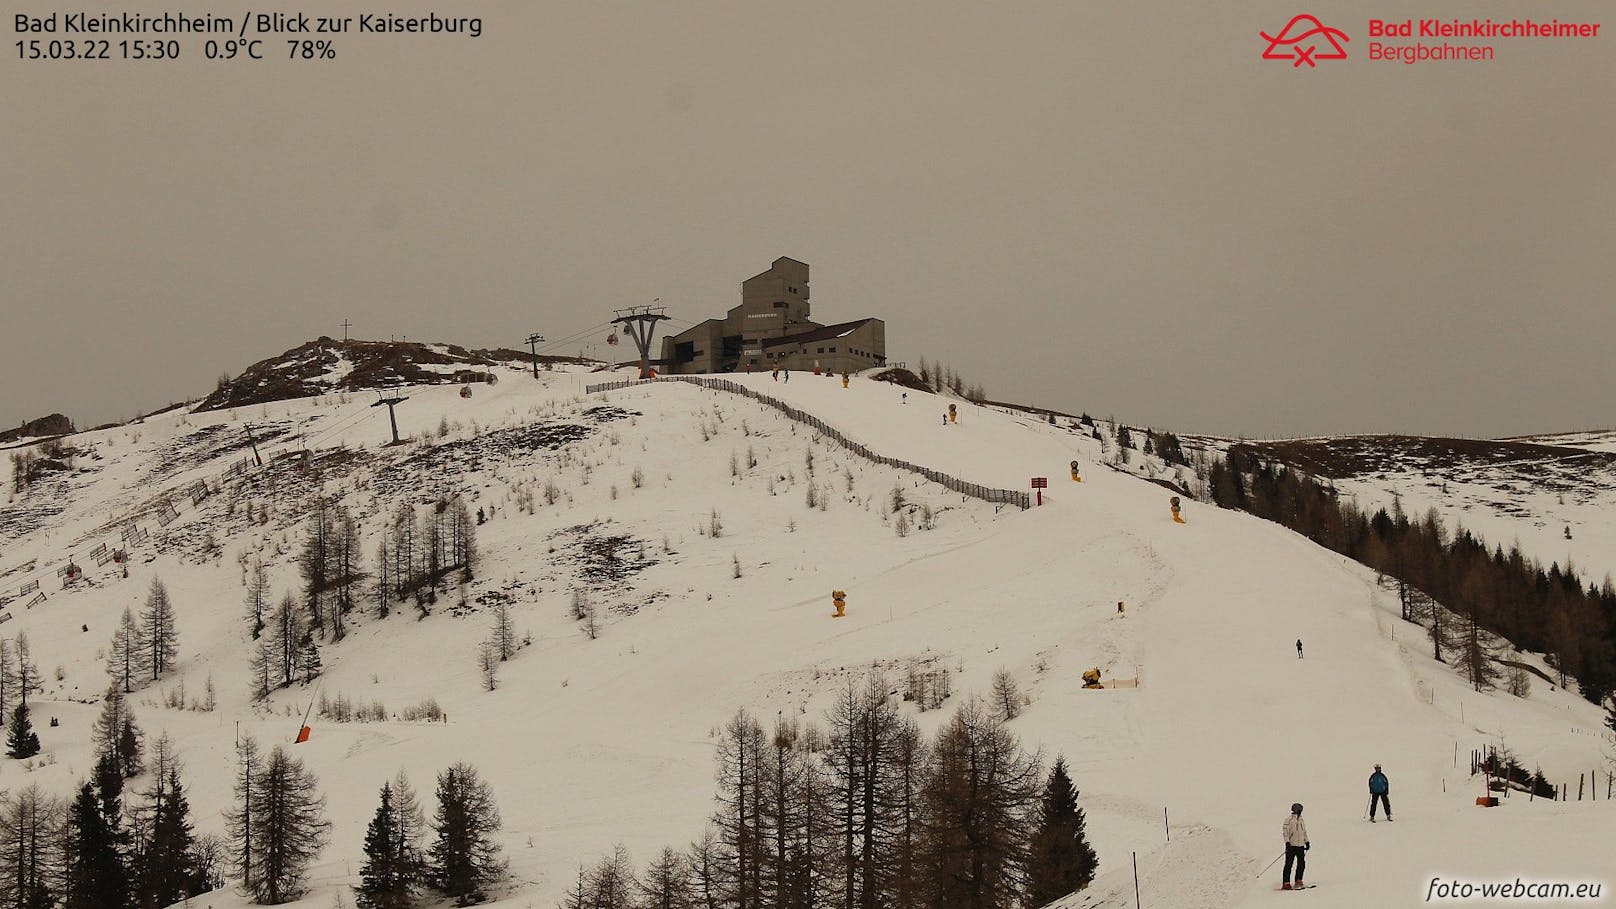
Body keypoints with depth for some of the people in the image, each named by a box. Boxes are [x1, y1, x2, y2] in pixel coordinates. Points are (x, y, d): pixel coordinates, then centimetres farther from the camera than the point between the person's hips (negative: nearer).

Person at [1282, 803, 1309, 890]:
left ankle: (1298, 881, 11)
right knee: (1288, 864, -5)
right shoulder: (1288, 820, -5)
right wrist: (1287, 842, -19)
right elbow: (1286, 832, -10)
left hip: (1300, 846, 7)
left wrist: (1307, 842, 21)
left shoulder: (1301, 820, 17)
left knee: (1302, 864, 1)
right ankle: (1286, 883, -4)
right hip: (1291, 846, -6)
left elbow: (1304, 832, 26)